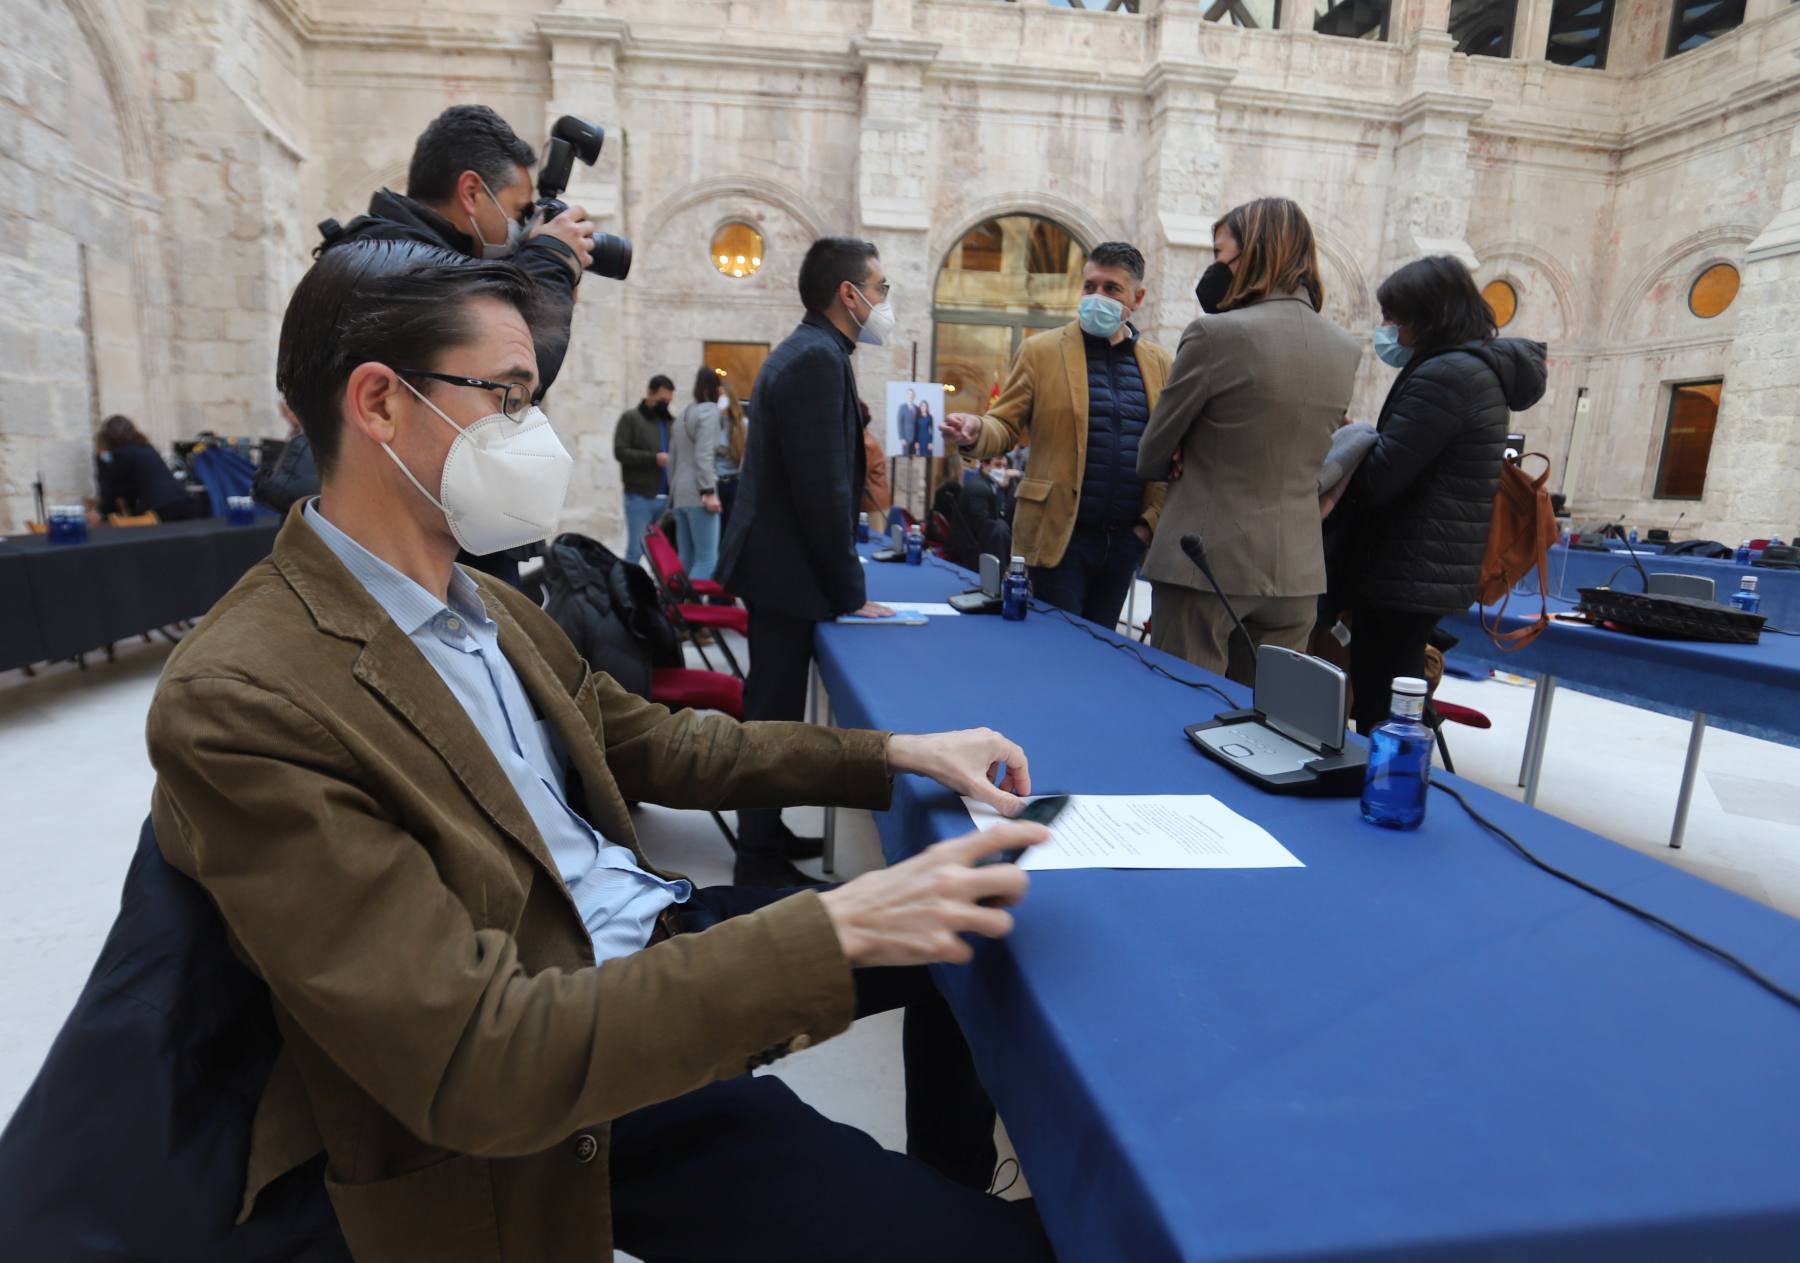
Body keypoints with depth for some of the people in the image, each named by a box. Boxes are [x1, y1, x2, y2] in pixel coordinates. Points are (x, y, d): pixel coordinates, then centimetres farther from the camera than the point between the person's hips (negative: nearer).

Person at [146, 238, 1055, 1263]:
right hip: (544, 1099, -8)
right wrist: (835, 929, -29)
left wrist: (894, 754, 2)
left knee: (980, 930, 15)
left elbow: (658, 744, 11)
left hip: (660, 933, 9)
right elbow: (480, 1063, -27)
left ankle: (951, 1172, 36)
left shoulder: (484, 601, 6)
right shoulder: (243, 698, -22)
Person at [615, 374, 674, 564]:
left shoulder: (670, 420, 15)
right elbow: (620, 452, -8)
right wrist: (654, 458, -16)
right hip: (640, 497, -4)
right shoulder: (630, 418, 2)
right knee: (636, 550, -2)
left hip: (667, 498, 4)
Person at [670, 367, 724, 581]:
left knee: (686, 559, 10)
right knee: (707, 558, -9)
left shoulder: (684, 413, 20)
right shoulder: (710, 410, -4)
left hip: (680, 494, 8)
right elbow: (704, 455, -15)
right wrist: (709, 491, -17)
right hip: (697, 494, -8)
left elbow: (672, 459, 20)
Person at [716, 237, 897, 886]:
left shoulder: (804, 352, 14)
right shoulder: (817, 358, -17)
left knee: (774, 709, 18)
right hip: (786, 570, -10)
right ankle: (761, 859, 15)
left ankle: (764, 833, 32)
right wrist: (850, 593, -14)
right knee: (774, 713, 1)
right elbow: (822, 488, -23)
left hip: (777, 563, 10)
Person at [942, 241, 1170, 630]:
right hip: (1061, 534, -3)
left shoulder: (1158, 361, 8)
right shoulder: (1041, 350, 0)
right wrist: (976, 432, -24)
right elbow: (1007, 426, -2)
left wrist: (1152, 519, 2)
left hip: (1128, 537, 4)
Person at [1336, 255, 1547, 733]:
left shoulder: (1446, 373, -14)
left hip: (1408, 573, -11)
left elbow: (1377, 478, -16)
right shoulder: (1483, 368, 19)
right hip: (1428, 570, 11)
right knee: (1394, 718, 14)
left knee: (1379, 719, -8)